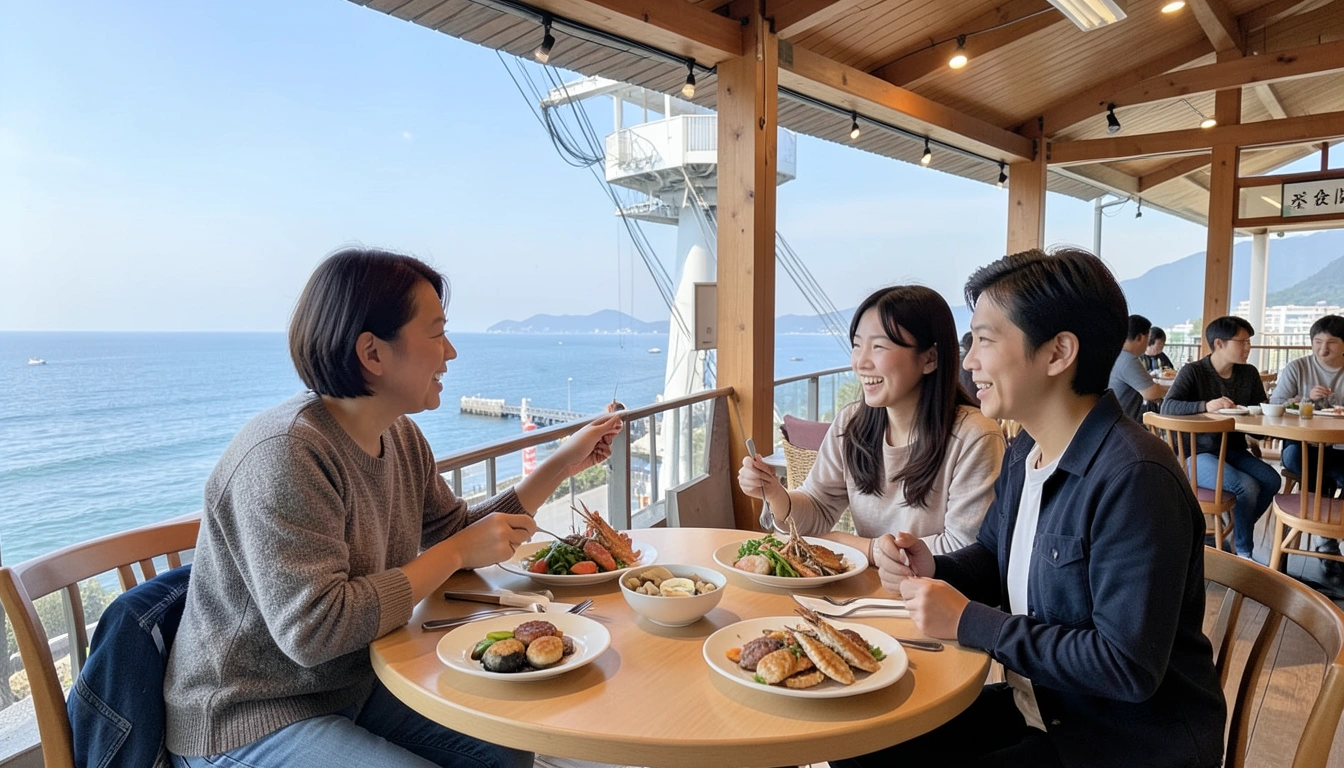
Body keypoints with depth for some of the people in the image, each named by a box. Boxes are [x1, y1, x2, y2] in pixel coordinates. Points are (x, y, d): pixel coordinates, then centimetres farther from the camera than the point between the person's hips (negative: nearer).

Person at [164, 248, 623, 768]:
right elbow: (314, 630, -32)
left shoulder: (400, 436, -1)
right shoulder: (285, 456, -28)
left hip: (354, 685, 8)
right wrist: (456, 553, -25)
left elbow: (456, 530, 7)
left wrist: (563, 462, 3)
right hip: (251, 723, -8)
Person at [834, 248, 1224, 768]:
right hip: (1039, 704, 7)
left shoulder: (1134, 479, -26)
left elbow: (1128, 668, -27)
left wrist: (967, 621, -21)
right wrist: (932, 570, -7)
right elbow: (993, 557, 15)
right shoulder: (1026, 451, 1)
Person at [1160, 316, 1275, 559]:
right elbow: (1168, 406, -21)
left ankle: (1238, 534, 2)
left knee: (1271, 480, -21)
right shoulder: (1193, 372, -8)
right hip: (1199, 454, -6)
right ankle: (1244, 552, -5)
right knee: (1247, 486, -26)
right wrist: (1205, 406, -37)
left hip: (1234, 451, 6)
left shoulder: (1249, 374, 9)